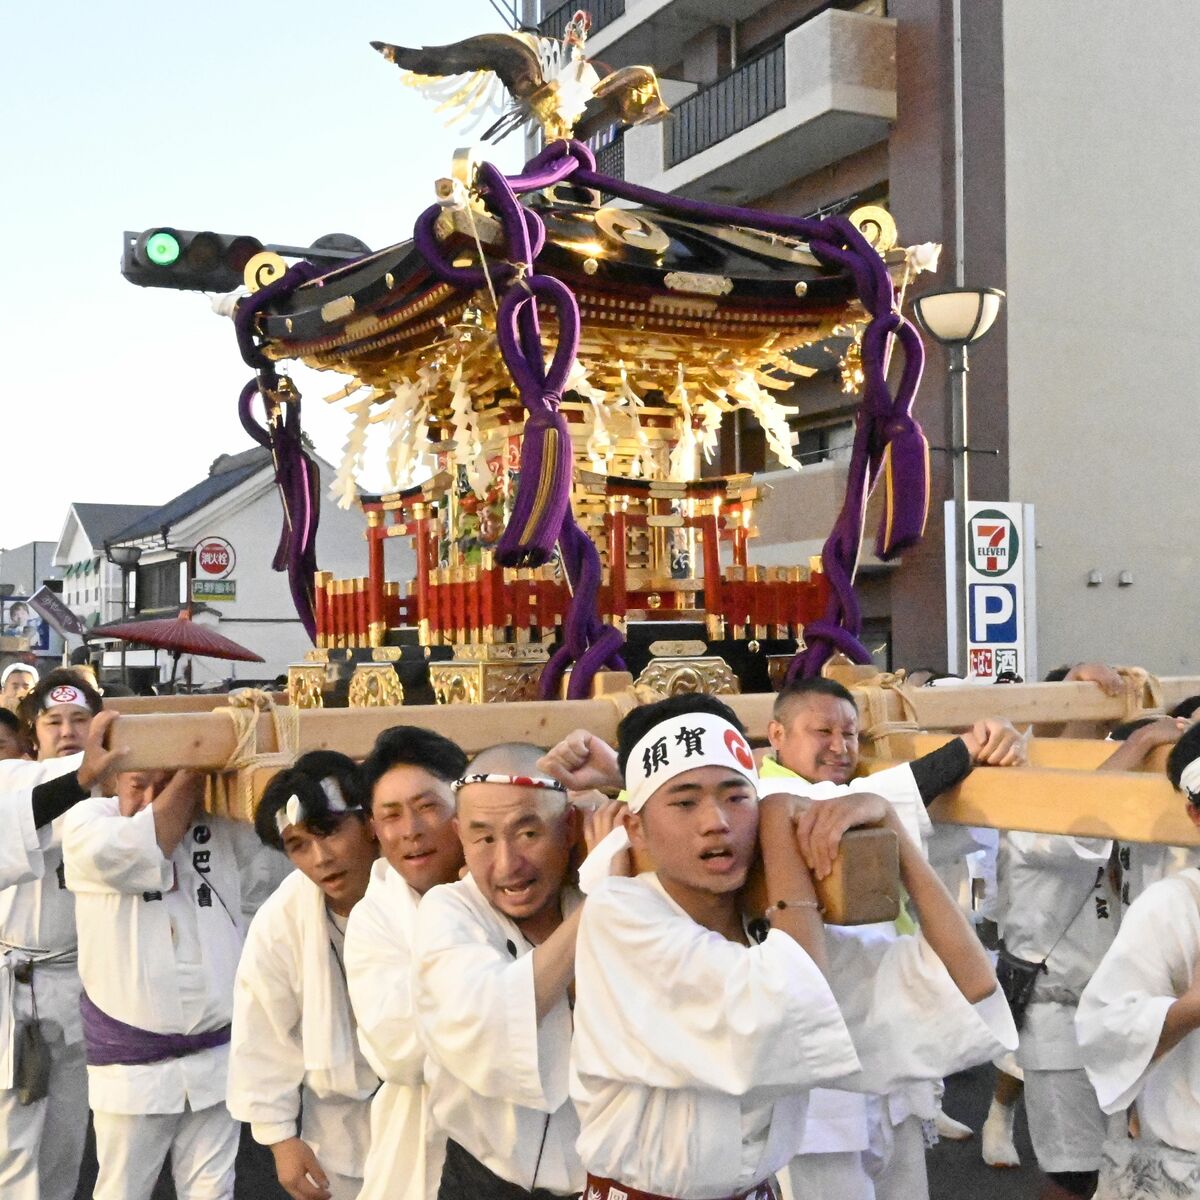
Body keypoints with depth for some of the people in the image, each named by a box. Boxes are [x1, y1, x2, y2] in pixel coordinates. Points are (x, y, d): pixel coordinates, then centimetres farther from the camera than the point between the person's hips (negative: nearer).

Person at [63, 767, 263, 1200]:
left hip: (216, 1056, 3)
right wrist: (192, 769, -17)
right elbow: (138, 855, -22)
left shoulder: (222, 823, 4)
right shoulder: (87, 818, -4)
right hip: (131, 1062, -2)